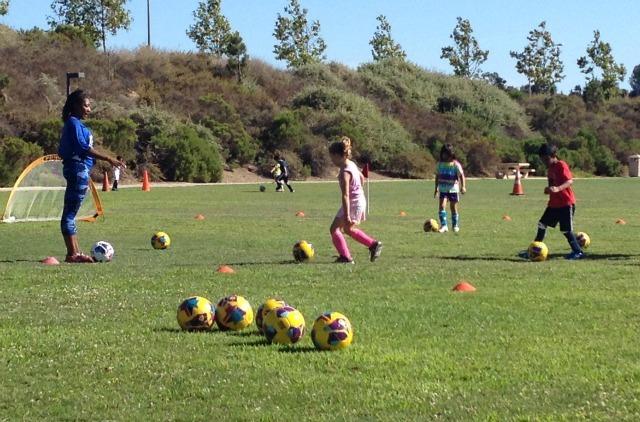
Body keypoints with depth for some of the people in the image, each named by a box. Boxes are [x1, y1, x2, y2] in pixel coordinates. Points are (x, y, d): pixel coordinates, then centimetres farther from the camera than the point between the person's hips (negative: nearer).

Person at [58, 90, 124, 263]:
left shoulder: (76, 123, 18)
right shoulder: (74, 123, -11)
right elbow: (83, 147, -21)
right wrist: (108, 159, -23)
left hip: (80, 170, 10)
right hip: (79, 169, -10)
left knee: (70, 213, 10)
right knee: (70, 212, -8)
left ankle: (75, 253, 14)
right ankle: (72, 254, -8)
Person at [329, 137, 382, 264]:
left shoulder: (345, 172, -25)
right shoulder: (351, 164, 4)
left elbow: (345, 196, -29)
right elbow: (362, 178, 22)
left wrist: (346, 216, -31)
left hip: (353, 203, -10)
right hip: (360, 200, 10)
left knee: (334, 229, -5)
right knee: (348, 229, 26)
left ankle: (345, 257, -4)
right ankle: (374, 245, 33)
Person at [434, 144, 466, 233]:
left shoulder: (455, 164, -8)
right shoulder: (440, 164, 4)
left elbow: (461, 176, -12)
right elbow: (437, 176, 14)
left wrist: (463, 186, -25)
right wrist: (436, 188, 15)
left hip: (453, 189, -2)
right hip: (443, 189, 3)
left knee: (454, 208, 6)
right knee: (441, 206, -15)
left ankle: (455, 226, 23)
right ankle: (444, 225, -16)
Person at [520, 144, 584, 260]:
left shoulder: (561, 165, -14)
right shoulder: (550, 168, 13)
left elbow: (570, 181, -25)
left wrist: (558, 188, -39)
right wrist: (549, 190, 3)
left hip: (566, 203, -9)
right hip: (553, 203, 9)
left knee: (566, 230, -6)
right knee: (542, 224, 7)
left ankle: (578, 252, 7)